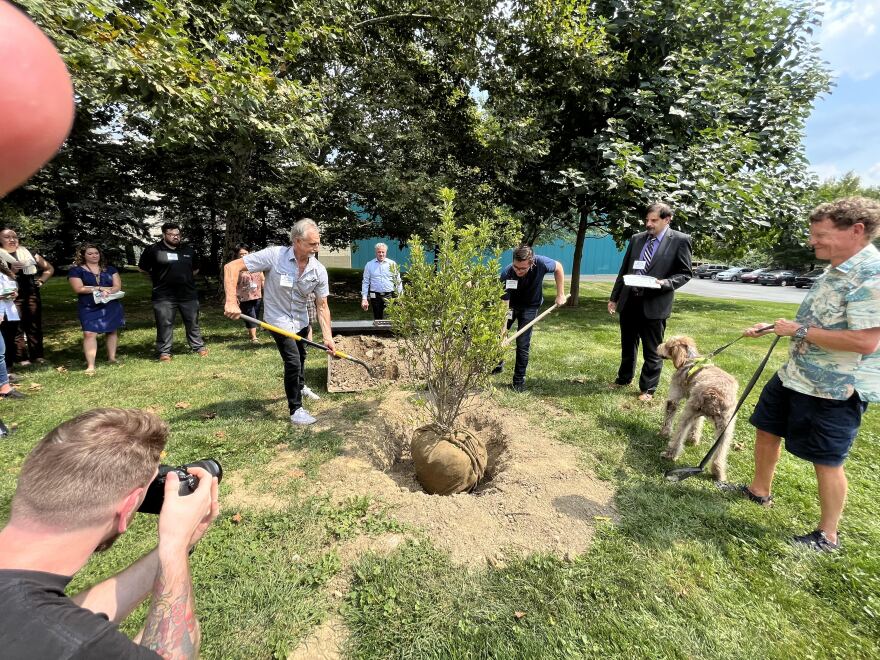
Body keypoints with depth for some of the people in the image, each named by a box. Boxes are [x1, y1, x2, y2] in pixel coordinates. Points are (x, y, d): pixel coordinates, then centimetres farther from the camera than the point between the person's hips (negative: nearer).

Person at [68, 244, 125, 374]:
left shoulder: (109, 269, 13)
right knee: (89, 334, -11)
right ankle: (90, 366, -11)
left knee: (112, 330, 6)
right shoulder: (76, 271, 5)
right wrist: (101, 288, -10)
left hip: (111, 306, 3)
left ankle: (112, 358, 18)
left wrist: (107, 292, -17)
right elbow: (79, 289, -7)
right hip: (89, 308, -2)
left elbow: (117, 286, 3)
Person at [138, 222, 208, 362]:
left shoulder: (188, 250, 11)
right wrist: (159, 279, 10)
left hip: (188, 294, 3)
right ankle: (164, 352, 12)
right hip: (164, 296, -3)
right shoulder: (153, 250, -2)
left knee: (192, 323, 10)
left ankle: (199, 346, 20)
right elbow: (143, 269, 7)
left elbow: (195, 269, 24)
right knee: (164, 325, 3)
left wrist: (184, 278, 14)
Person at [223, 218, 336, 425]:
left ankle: (300, 389, 51)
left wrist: (327, 336, -18)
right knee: (293, 361, -12)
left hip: (301, 320, 5)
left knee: (300, 357, 23)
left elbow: (322, 306, -10)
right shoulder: (274, 255, -26)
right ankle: (296, 409, 5)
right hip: (279, 320, -5)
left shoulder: (319, 270, -15)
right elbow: (231, 267, -24)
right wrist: (231, 301, -34)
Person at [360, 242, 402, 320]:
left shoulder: (392, 264, 4)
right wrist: (364, 298, -1)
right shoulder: (369, 265, 6)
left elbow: (398, 282, 6)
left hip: (389, 296, -1)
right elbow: (365, 282, 6)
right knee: (377, 319, 9)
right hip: (375, 296, 1)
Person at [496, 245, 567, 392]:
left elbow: (558, 267, -8)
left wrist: (560, 295, -10)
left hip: (530, 306, -1)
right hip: (511, 304, 1)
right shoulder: (506, 274, -34)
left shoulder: (541, 263, -33)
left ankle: (519, 380, 9)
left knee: (523, 343, -6)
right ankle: (497, 364, 35)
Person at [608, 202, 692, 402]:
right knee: (627, 345, 18)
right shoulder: (636, 239, 9)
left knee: (652, 351, 6)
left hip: (655, 304, -4)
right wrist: (614, 297, 11)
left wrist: (665, 283, -20)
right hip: (629, 301, 4)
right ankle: (624, 379, 36)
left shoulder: (680, 240, -3)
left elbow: (685, 273, -1)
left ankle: (647, 389, 21)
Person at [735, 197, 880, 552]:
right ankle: (759, 490, 40)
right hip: (795, 375, 10)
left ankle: (827, 535, 26)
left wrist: (799, 331, -22)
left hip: (835, 389, -10)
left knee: (826, 460, 6)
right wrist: (771, 326, 15)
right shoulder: (835, 271, 9)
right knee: (766, 429, 19)